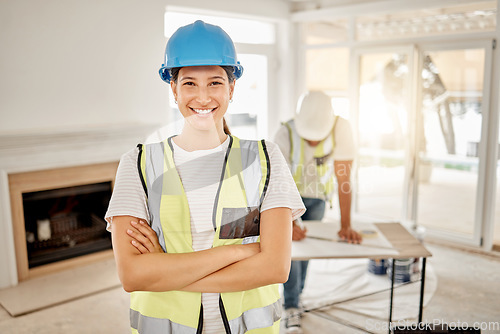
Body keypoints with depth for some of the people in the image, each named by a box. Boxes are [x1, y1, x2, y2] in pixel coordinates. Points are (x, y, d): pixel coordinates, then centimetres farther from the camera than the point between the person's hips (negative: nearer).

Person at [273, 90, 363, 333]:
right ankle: (292, 309, -4)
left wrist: (345, 226, -31)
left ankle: (294, 297, 32)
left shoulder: (340, 130, -30)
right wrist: (290, 223, -46)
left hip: (317, 197, 2)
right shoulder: (285, 135, -33)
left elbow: (344, 180, -29)